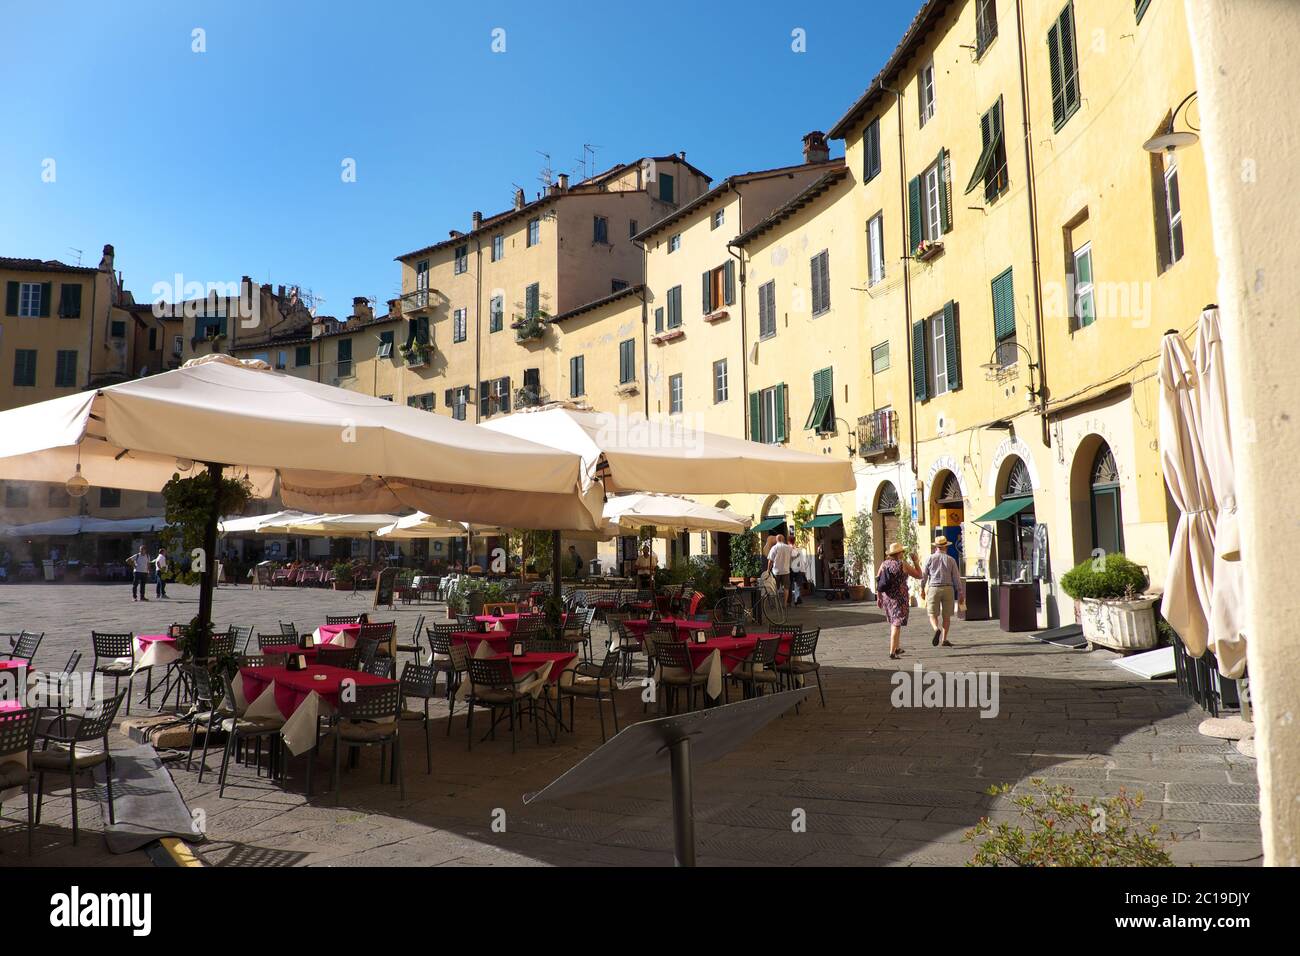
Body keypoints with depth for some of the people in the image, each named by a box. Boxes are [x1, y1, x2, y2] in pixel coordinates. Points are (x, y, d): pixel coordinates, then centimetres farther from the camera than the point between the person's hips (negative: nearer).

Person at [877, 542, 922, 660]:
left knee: (893, 622, 22)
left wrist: (879, 597, 8)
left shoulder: (884, 564, 3)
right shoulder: (903, 564, -10)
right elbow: (919, 575, -1)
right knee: (897, 624, -5)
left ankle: (897, 648, 32)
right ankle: (892, 653, -12)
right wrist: (915, 561, 8)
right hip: (899, 598, -6)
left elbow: (878, 582, 2)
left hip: (886, 597, 6)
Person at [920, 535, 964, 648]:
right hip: (948, 589, 1)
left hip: (933, 589, -1)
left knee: (933, 614, 4)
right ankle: (944, 639, 9)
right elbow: (957, 578, 1)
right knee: (946, 615, 11)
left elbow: (923, 575, 3)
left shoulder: (930, 558, 0)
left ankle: (937, 629, -24)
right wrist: (961, 593, 7)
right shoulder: (950, 560, 1)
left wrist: (922, 589, 15)